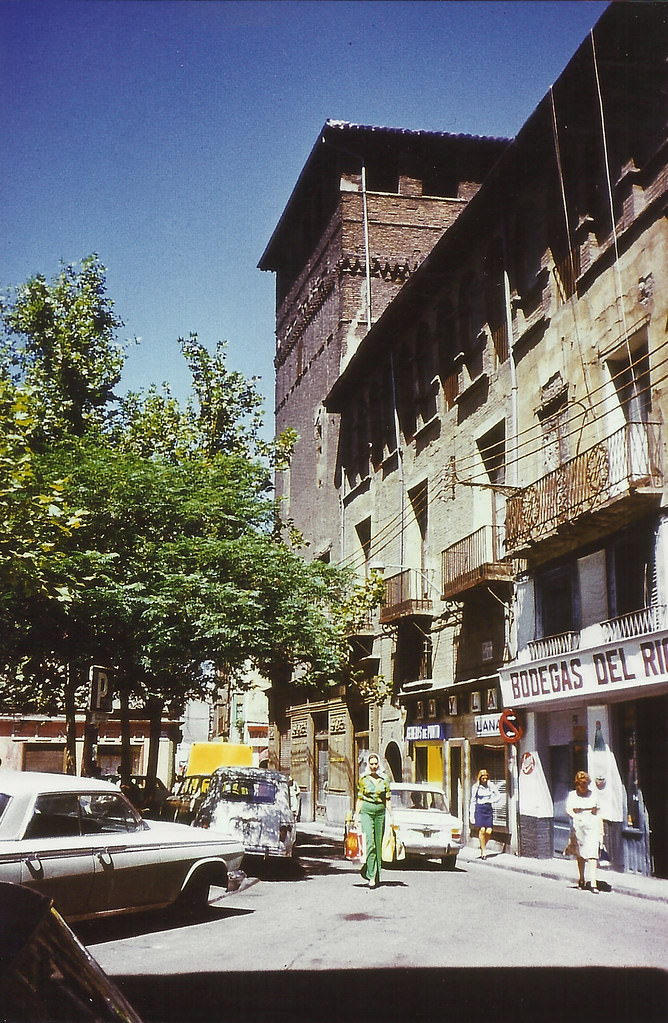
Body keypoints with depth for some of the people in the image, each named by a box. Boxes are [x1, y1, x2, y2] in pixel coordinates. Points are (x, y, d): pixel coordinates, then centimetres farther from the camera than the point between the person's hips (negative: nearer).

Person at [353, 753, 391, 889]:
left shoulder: (384, 780, 8)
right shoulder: (363, 780, 3)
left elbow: (387, 800, 10)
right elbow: (359, 799, 5)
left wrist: (391, 816, 4)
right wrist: (357, 816, 1)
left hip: (380, 812, 2)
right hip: (366, 811, -2)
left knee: (378, 844, 2)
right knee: (370, 842, -15)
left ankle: (376, 876, 12)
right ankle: (371, 876, -14)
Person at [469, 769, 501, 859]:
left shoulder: (491, 785, 7)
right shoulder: (476, 787, 2)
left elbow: (498, 796, 14)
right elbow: (472, 801, 5)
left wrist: (489, 801, -1)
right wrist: (471, 814, 0)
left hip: (489, 809, 2)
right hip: (479, 809, -2)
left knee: (489, 831, -7)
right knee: (482, 830, -13)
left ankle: (483, 847, 18)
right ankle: (483, 851, -4)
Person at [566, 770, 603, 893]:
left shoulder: (593, 794, 9)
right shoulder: (572, 795, 7)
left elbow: (598, 812, 12)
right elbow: (568, 809, -6)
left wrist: (601, 830, 9)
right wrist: (574, 816, -28)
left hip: (592, 825, -1)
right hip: (578, 826, 1)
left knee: (592, 853, -13)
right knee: (580, 855, 9)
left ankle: (593, 882, -19)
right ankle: (581, 879, 26)